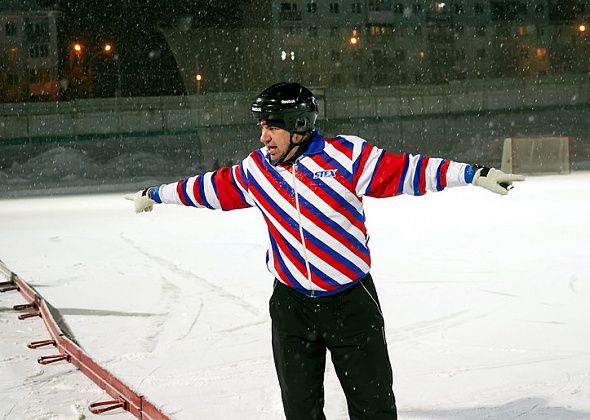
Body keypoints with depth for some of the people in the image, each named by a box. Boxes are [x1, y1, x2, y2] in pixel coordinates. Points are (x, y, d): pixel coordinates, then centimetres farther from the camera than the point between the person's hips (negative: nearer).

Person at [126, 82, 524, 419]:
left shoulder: (346, 156, -12)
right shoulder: (255, 170, 1)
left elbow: (405, 171, -15)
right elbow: (211, 188, 15)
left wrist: (474, 175, -22)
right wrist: (155, 194, 25)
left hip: (351, 301, -3)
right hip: (292, 304, 3)